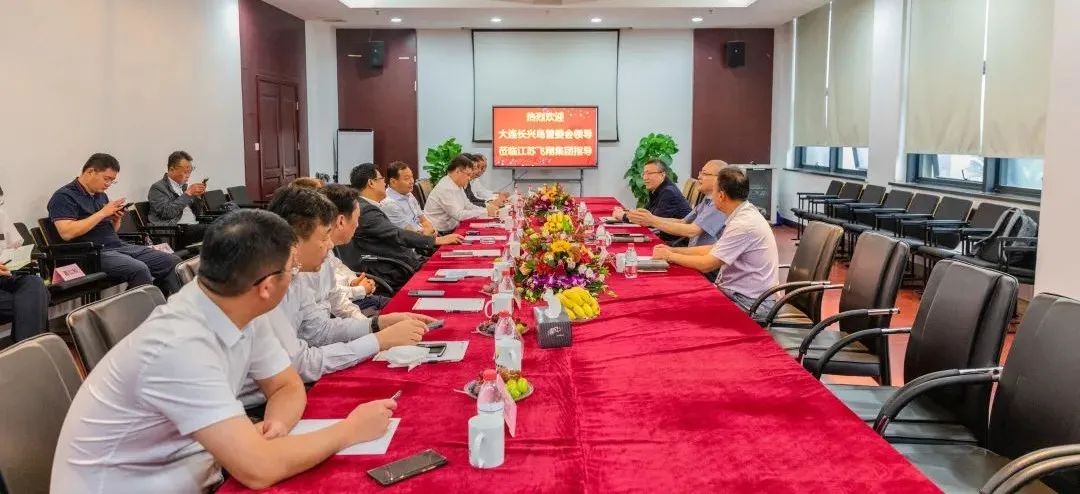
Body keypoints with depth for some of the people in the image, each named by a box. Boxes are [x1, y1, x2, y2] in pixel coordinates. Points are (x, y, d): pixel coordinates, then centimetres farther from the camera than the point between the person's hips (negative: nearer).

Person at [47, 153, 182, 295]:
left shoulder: (101, 195, 21)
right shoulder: (64, 196, -3)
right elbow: (67, 233, -18)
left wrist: (116, 220, 4)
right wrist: (102, 213, -14)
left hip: (119, 246, 8)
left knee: (173, 262, -8)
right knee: (139, 269, -34)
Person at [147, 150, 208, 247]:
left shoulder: (184, 186, 24)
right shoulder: (158, 188, 3)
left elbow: (198, 213, 24)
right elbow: (167, 213, -14)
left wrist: (198, 196, 6)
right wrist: (188, 193, -12)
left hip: (195, 227, 7)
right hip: (178, 231, -7)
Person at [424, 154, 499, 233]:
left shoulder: (458, 185, 9)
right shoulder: (446, 189, -20)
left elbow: (468, 206, 14)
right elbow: (459, 215, -25)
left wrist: (488, 209, -1)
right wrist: (486, 212, -21)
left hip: (451, 229, 9)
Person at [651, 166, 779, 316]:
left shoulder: (743, 224, -23)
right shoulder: (744, 214, 7)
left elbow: (706, 265, -20)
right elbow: (714, 249, 15)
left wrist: (669, 256, -7)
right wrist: (673, 250, 11)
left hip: (749, 304, -8)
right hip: (741, 293, 8)